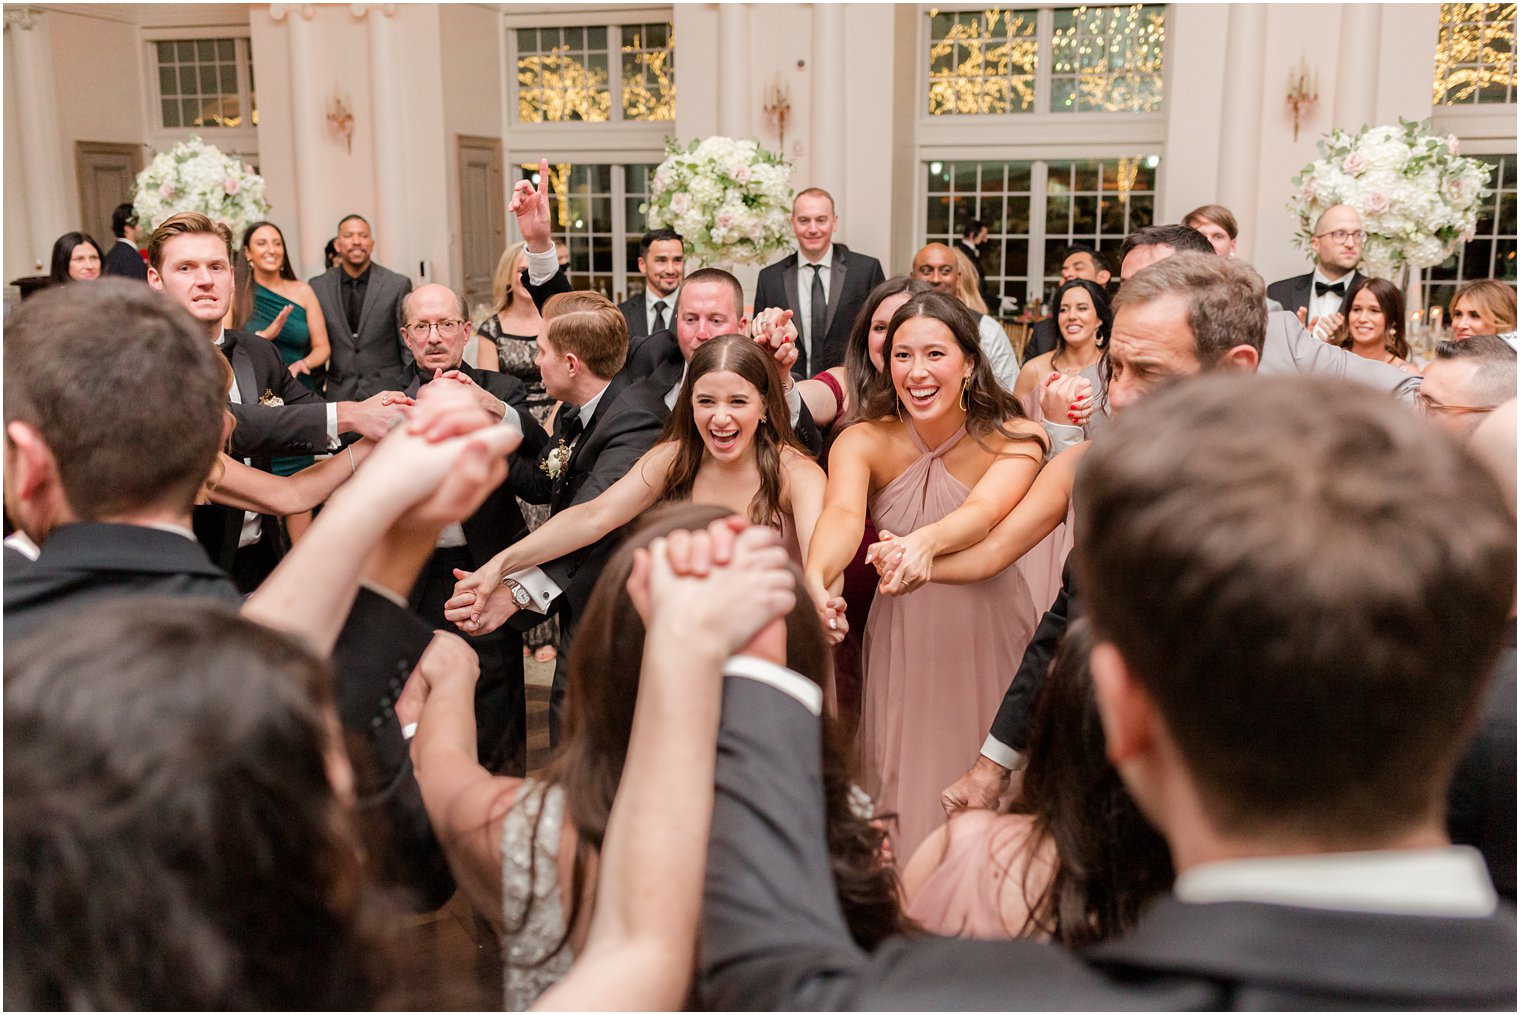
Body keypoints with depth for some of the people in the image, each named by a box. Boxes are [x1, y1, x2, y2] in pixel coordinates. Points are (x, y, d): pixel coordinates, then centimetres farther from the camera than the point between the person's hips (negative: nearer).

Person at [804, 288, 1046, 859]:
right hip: (901, 641, 1)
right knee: (905, 794, 11)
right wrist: (815, 575, -56)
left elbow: (984, 511, -35)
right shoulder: (863, 441, -12)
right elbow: (843, 514, -33)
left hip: (987, 638, 0)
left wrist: (926, 542, -58)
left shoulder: (1014, 439, -15)